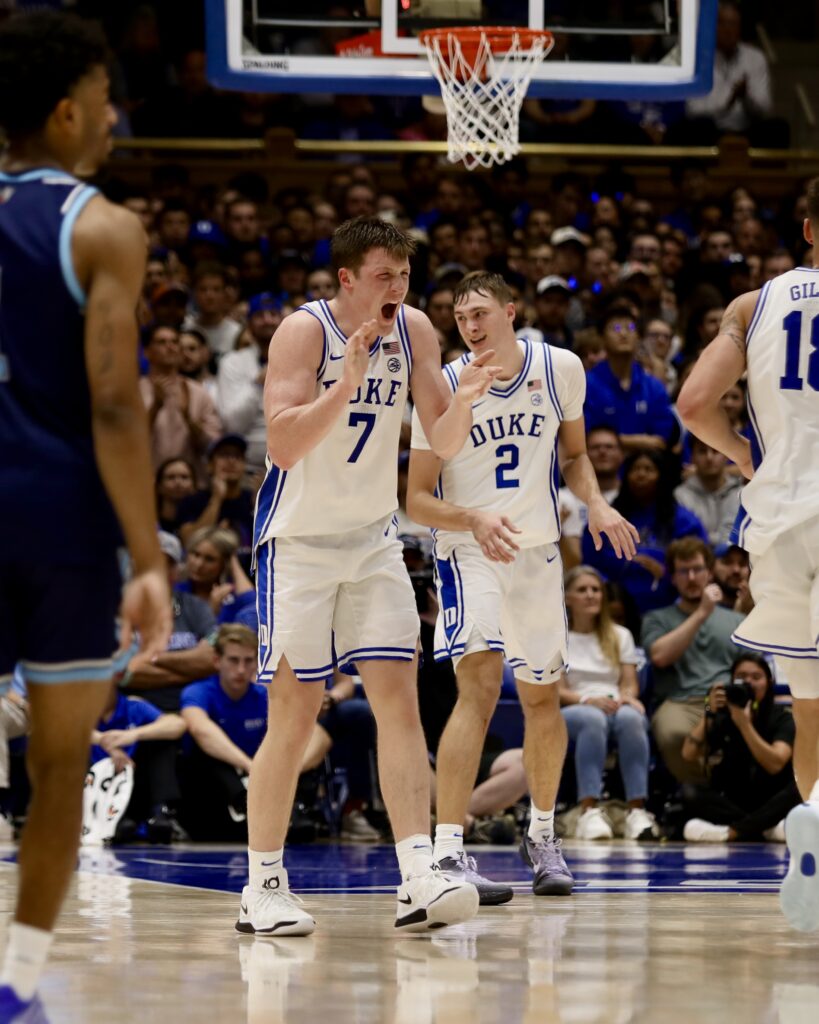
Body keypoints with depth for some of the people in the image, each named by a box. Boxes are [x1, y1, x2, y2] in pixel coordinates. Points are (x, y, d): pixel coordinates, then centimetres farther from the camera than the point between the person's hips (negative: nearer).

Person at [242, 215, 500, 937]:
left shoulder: (414, 332, -1)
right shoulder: (305, 331, -17)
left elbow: (444, 442, 0)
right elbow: (284, 444, -27)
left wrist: (464, 401, -20)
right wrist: (349, 381, -36)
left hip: (373, 539, 5)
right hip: (299, 543, -5)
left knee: (400, 699, -7)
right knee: (295, 715, -4)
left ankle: (419, 879, -12)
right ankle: (263, 887, 7)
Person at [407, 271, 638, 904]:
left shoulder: (561, 369, -3)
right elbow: (418, 499, -9)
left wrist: (596, 504, -5)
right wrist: (474, 521, -27)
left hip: (538, 550, 4)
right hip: (469, 550, -4)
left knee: (543, 697, 13)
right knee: (480, 685, -21)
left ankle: (543, 836, 34)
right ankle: (448, 853, -24)